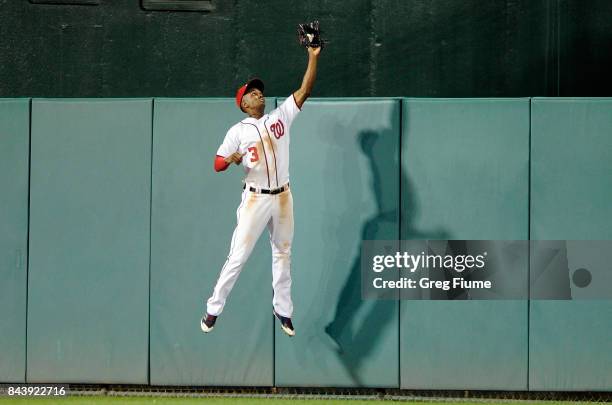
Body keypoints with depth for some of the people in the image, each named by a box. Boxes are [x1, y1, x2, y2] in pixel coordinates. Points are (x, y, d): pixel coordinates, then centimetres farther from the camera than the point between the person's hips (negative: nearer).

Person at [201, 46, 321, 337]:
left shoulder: (280, 117, 5)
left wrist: (313, 57, -9)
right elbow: (217, 164, -4)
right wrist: (232, 159, -27)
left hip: (283, 197, 4)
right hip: (255, 199, -4)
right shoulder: (238, 131, -3)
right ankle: (213, 309, 1)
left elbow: (304, 90, -1)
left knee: (283, 254, 13)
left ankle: (282, 309, 24)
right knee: (238, 256, -6)